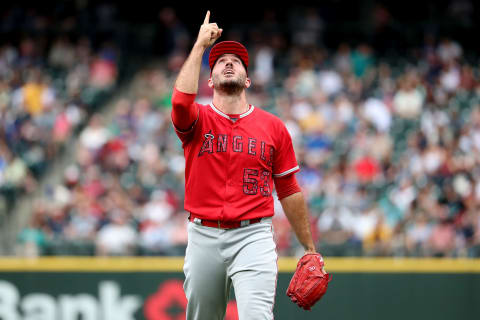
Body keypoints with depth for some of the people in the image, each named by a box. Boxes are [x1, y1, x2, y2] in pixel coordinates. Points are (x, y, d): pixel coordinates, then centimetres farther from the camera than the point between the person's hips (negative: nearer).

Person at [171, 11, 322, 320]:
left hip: (254, 237, -1)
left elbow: (289, 190, 13)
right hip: (204, 236, 1)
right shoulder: (198, 120, 5)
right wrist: (200, 44, -12)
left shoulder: (273, 127, 8)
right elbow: (181, 101, -21)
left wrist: (310, 248, 14)